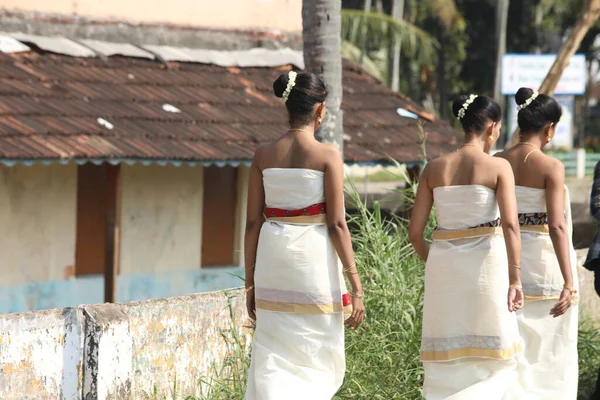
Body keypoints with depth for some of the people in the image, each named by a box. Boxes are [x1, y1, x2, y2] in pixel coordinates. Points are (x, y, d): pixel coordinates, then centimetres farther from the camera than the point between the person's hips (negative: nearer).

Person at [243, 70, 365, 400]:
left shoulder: (263, 155, 4)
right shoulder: (327, 155, -7)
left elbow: (253, 223, 5)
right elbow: (336, 224, -10)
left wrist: (250, 283, 13)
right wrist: (356, 286, -7)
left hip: (273, 260, 3)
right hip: (315, 258, -3)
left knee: (272, 363, 6)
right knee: (318, 360, 9)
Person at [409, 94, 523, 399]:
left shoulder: (434, 168, 3)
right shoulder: (499, 167, -6)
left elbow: (415, 231, 3)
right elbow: (510, 223, -18)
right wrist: (514, 279, -19)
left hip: (444, 264, 3)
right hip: (485, 262, -3)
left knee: (448, 363, 11)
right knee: (493, 357, 9)